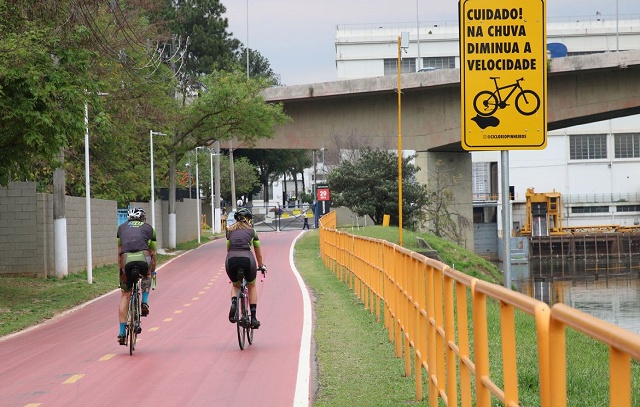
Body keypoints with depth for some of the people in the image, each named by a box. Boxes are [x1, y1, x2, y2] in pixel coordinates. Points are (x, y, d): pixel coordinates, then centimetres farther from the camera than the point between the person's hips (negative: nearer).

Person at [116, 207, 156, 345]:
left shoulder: (122, 227, 30)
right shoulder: (149, 228, 28)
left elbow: (118, 252, 29)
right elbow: (153, 254, 33)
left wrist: (120, 269, 39)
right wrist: (153, 271, 46)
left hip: (126, 259, 0)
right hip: (143, 258, 0)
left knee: (124, 295, 14)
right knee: (147, 275, 37)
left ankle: (122, 332, 8)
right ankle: (145, 302, 16)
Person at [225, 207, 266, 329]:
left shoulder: (230, 230, 23)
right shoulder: (252, 231, 20)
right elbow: (258, 253, 29)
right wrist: (261, 266, 44)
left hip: (231, 259, 1)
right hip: (247, 258, -1)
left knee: (235, 285, 29)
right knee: (251, 287, 25)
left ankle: (234, 302, -4)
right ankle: (253, 318, 17)